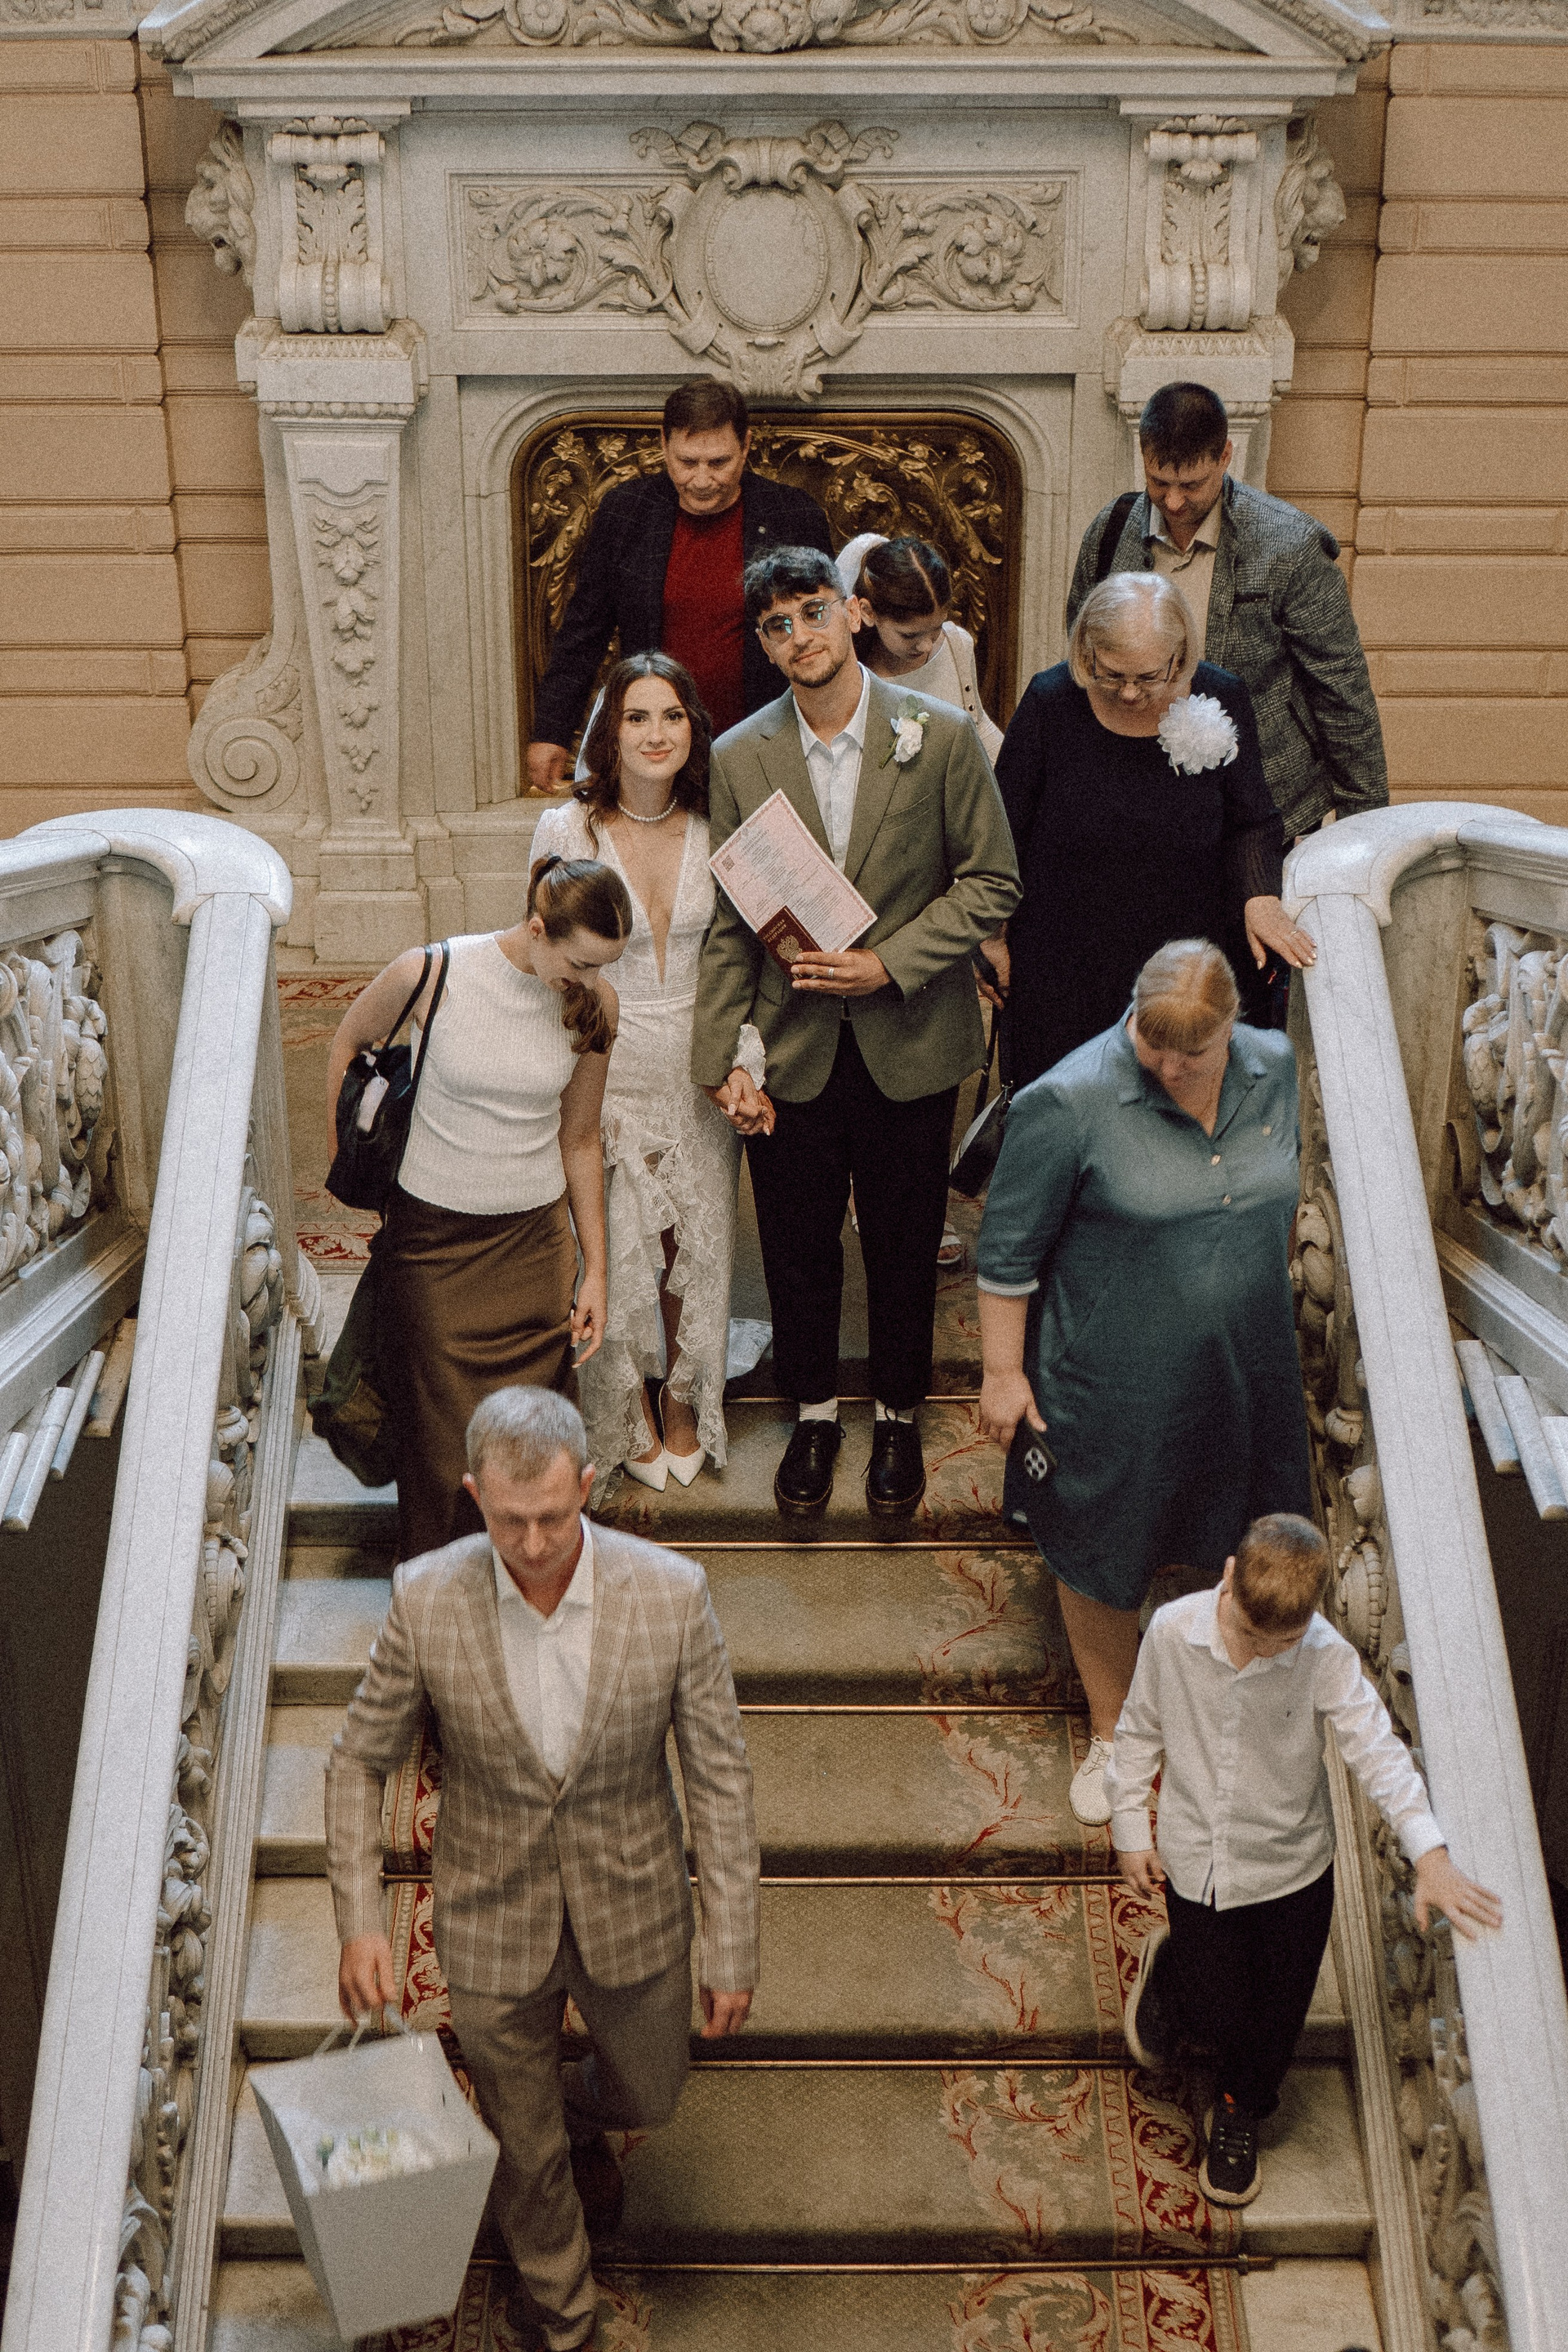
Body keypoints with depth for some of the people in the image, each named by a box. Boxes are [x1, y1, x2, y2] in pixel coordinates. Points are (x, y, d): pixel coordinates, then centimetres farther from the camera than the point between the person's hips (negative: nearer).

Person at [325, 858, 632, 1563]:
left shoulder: (594, 1005, -5)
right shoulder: (431, 973, -15)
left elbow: (579, 1141, 6)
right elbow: (350, 1039, 7)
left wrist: (595, 1269, 7)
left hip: (534, 1243, 2)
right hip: (432, 1240, -2)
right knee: (444, 1444, 3)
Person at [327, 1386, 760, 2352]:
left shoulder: (672, 1593, -23)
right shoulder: (426, 1601, -22)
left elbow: (721, 1775, -13)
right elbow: (360, 1762, -6)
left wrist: (732, 1948, -9)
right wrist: (359, 1921, -13)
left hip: (633, 1911, 1)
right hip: (492, 1926, 0)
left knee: (649, 2095, 26)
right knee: (523, 2144, 21)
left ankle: (580, 2112, 63)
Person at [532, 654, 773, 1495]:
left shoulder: (713, 828, -4)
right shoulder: (565, 831, -11)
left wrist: (748, 1067, -6)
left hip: (700, 1072, 2)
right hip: (608, 1070, -2)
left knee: (697, 1243, 12)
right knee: (619, 1251, 7)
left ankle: (684, 1403, 36)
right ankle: (631, 1416, 32)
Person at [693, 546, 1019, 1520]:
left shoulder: (943, 738, -9)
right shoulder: (740, 758, -4)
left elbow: (992, 882, -5)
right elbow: (727, 923, -1)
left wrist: (889, 963, -17)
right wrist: (723, 1058, -6)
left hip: (909, 1046, -1)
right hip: (791, 1049, 1)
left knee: (905, 1246, 14)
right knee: (798, 1246, 14)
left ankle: (899, 1418, 37)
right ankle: (815, 1412, 38)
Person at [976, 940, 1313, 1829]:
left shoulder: (1277, 1070, -5)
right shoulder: (1070, 1103, -22)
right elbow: (1009, 1250, -13)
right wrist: (1003, 1370, -9)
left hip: (1248, 1375, 4)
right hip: (1114, 1384, -4)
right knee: (1105, 1562, 13)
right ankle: (1112, 1732, 39)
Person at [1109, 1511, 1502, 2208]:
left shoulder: (1326, 1658, -22)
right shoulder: (1172, 1632, -19)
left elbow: (1378, 1752, -24)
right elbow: (1140, 1731, -5)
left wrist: (1430, 1854, -36)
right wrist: (1131, 1831, -1)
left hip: (1292, 1867, 1)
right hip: (1196, 1859, -1)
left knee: (1275, 2019, 18)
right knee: (1218, 2019, 9)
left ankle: (1240, 2111, 49)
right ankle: (1169, 1970, 43)